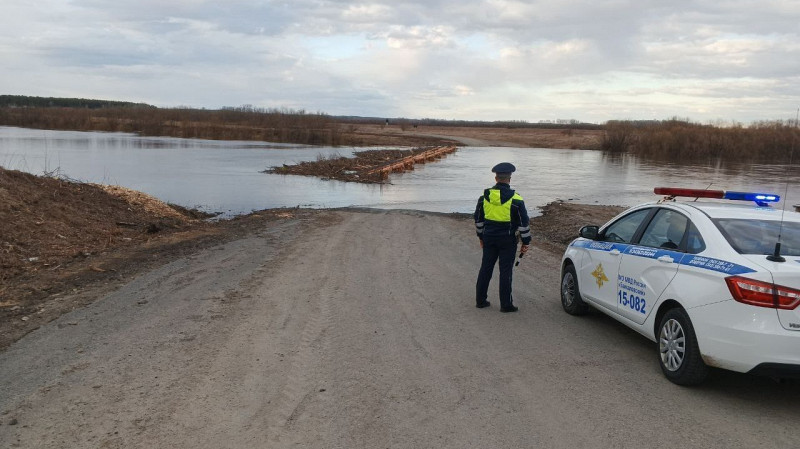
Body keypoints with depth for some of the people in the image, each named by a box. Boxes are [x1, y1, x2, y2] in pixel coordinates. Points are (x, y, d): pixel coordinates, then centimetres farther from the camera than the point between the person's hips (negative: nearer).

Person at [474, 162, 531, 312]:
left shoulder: (484, 197, 1)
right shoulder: (515, 200, -11)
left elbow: (478, 219, 11)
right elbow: (524, 223, -8)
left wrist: (481, 236, 23)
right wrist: (526, 242, 1)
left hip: (489, 238, 4)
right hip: (508, 240, -4)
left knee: (485, 268, 13)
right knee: (505, 271, 2)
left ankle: (480, 300, 20)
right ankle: (506, 304, 7)